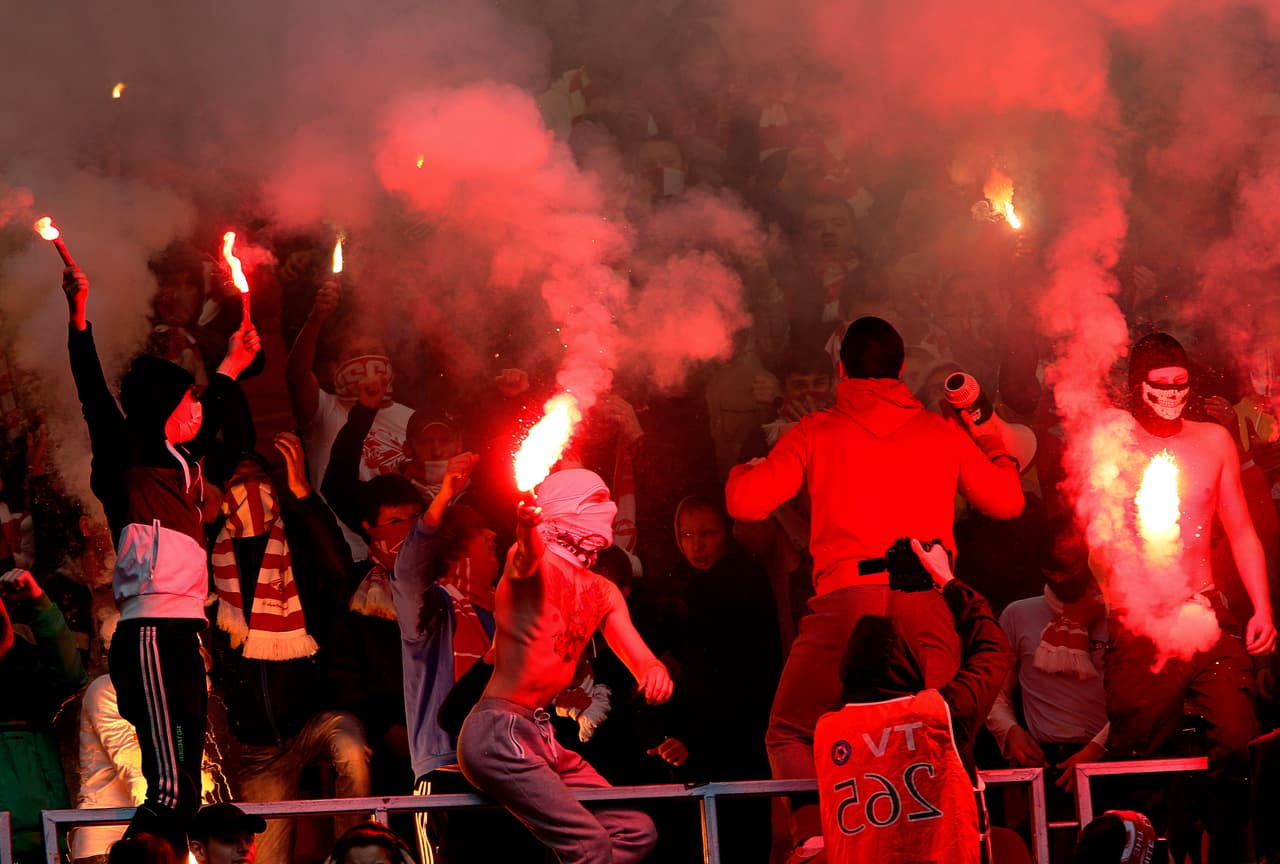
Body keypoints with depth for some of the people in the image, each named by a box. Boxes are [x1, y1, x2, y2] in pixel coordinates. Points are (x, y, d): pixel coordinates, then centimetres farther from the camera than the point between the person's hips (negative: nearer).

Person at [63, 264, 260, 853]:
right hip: (152, 632, -9)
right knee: (168, 787, -18)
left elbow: (213, 425, 40)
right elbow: (96, 401, -15)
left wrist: (230, 367, 49)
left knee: (186, 787, 5)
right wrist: (79, 316, -22)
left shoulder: (181, 465, 20)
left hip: (184, 632, 9)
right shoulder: (133, 461, -2)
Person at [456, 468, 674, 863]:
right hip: (499, 731, -9)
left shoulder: (603, 592, 16)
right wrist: (527, 530, -60)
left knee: (637, 831, 8)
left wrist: (655, 671, -17)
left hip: (541, 736, 9)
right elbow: (527, 555, -34)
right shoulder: (537, 563, -9)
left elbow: (640, 657, 8)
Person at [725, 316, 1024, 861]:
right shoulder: (943, 433, 16)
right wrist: (990, 443, 43)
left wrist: (743, 471, 27)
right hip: (924, 601, 2)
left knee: (790, 734, 7)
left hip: (845, 596, -2)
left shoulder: (816, 433, 9)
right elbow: (1006, 500, 25)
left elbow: (747, 503, 4)